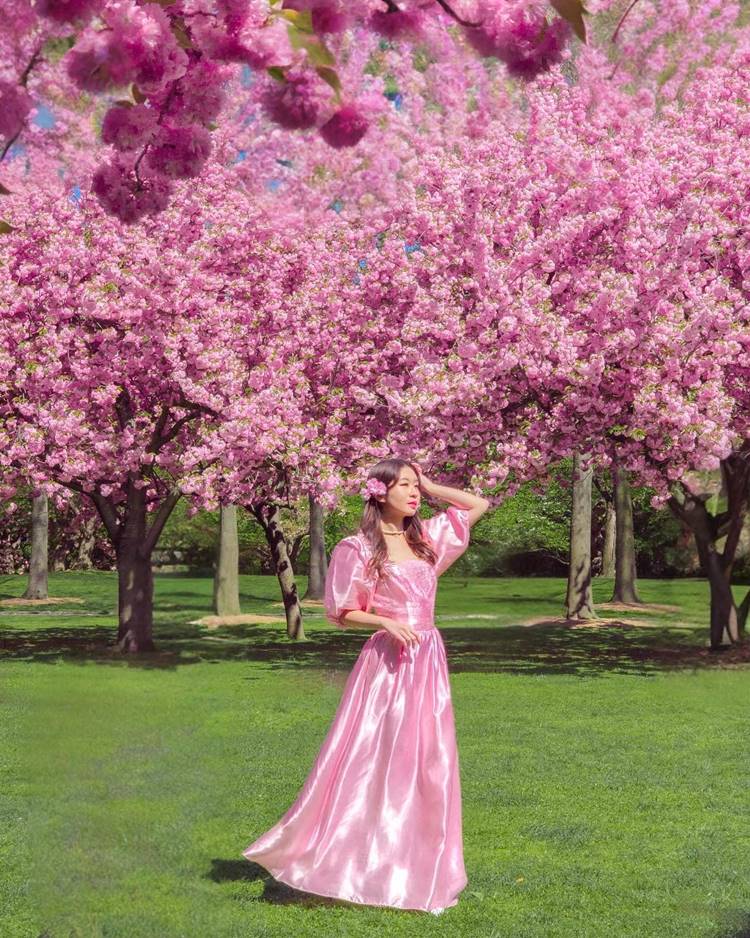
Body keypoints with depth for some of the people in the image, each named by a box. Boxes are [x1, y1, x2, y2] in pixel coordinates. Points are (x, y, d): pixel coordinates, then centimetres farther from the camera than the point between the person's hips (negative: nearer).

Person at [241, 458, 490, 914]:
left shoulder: (427, 536, 10)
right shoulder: (359, 549, -5)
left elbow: (479, 504, 16)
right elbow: (342, 613, -3)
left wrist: (429, 486, 9)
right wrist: (387, 621, -18)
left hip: (428, 661, 6)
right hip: (387, 661, -6)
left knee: (425, 762, 7)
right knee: (370, 758, -6)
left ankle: (415, 867, 16)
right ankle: (353, 861, 3)